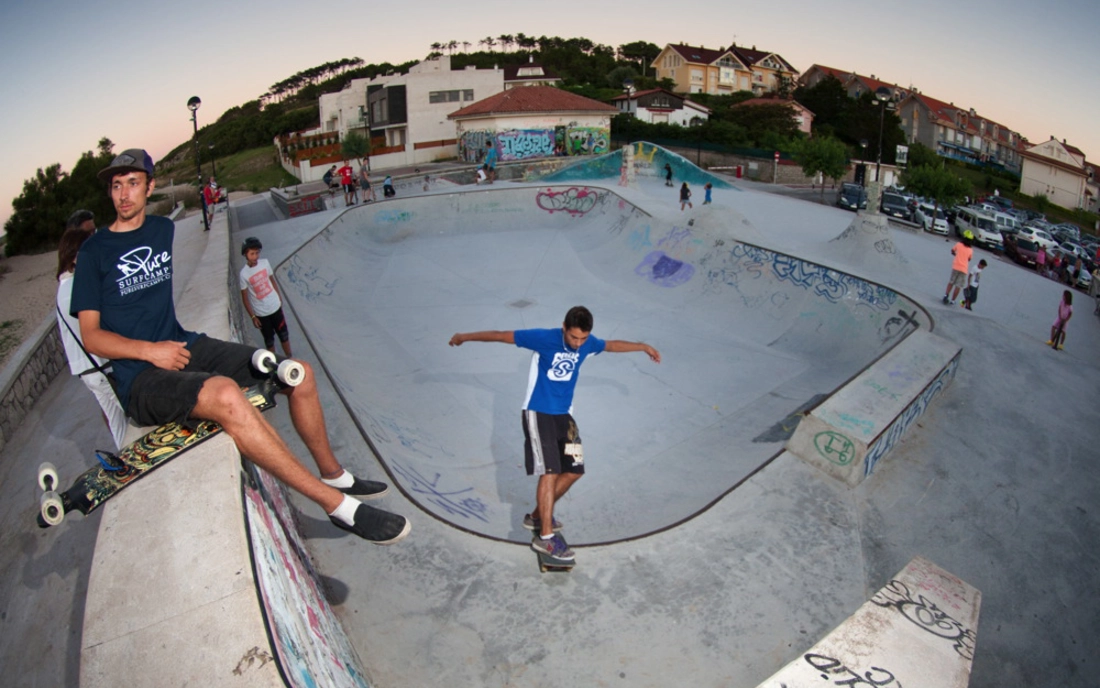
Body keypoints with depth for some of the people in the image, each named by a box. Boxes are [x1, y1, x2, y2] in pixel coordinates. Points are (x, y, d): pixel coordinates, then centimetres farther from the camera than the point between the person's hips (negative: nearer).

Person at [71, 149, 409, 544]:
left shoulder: (165, 230, 14)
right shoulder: (94, 252, 0)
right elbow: (92, 336, -4)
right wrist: (149, 349, -19)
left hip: (186, 347, 7)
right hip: (141, 378, -6)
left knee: (299, 375, -8)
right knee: (224, 394, -38)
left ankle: (334, 475, 11)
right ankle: (337, 504, -34)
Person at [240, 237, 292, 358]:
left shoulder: (265, 263, -10)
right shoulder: (244, 274, -19)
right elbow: (245, 298, -11)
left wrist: (280, 299, 12)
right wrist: (253, 317, -9)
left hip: (275, 306, 3)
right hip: (261, 313, -3)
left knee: (284, 334, 17)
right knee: (269, 340, 13)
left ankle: (290, 357, 37)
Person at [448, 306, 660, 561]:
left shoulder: (588, 343, -3)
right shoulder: (544, 338, -19)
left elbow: (613, 345, 20)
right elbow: (501, 335, -10)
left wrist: (643, 346, 31)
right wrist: (465, 337, 0)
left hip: (563, 415, 7)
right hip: (538, 413, -7)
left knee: (573, 471, 7)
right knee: (550, 471, -14)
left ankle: (537, 516, 25)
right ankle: (545, 537, -6)